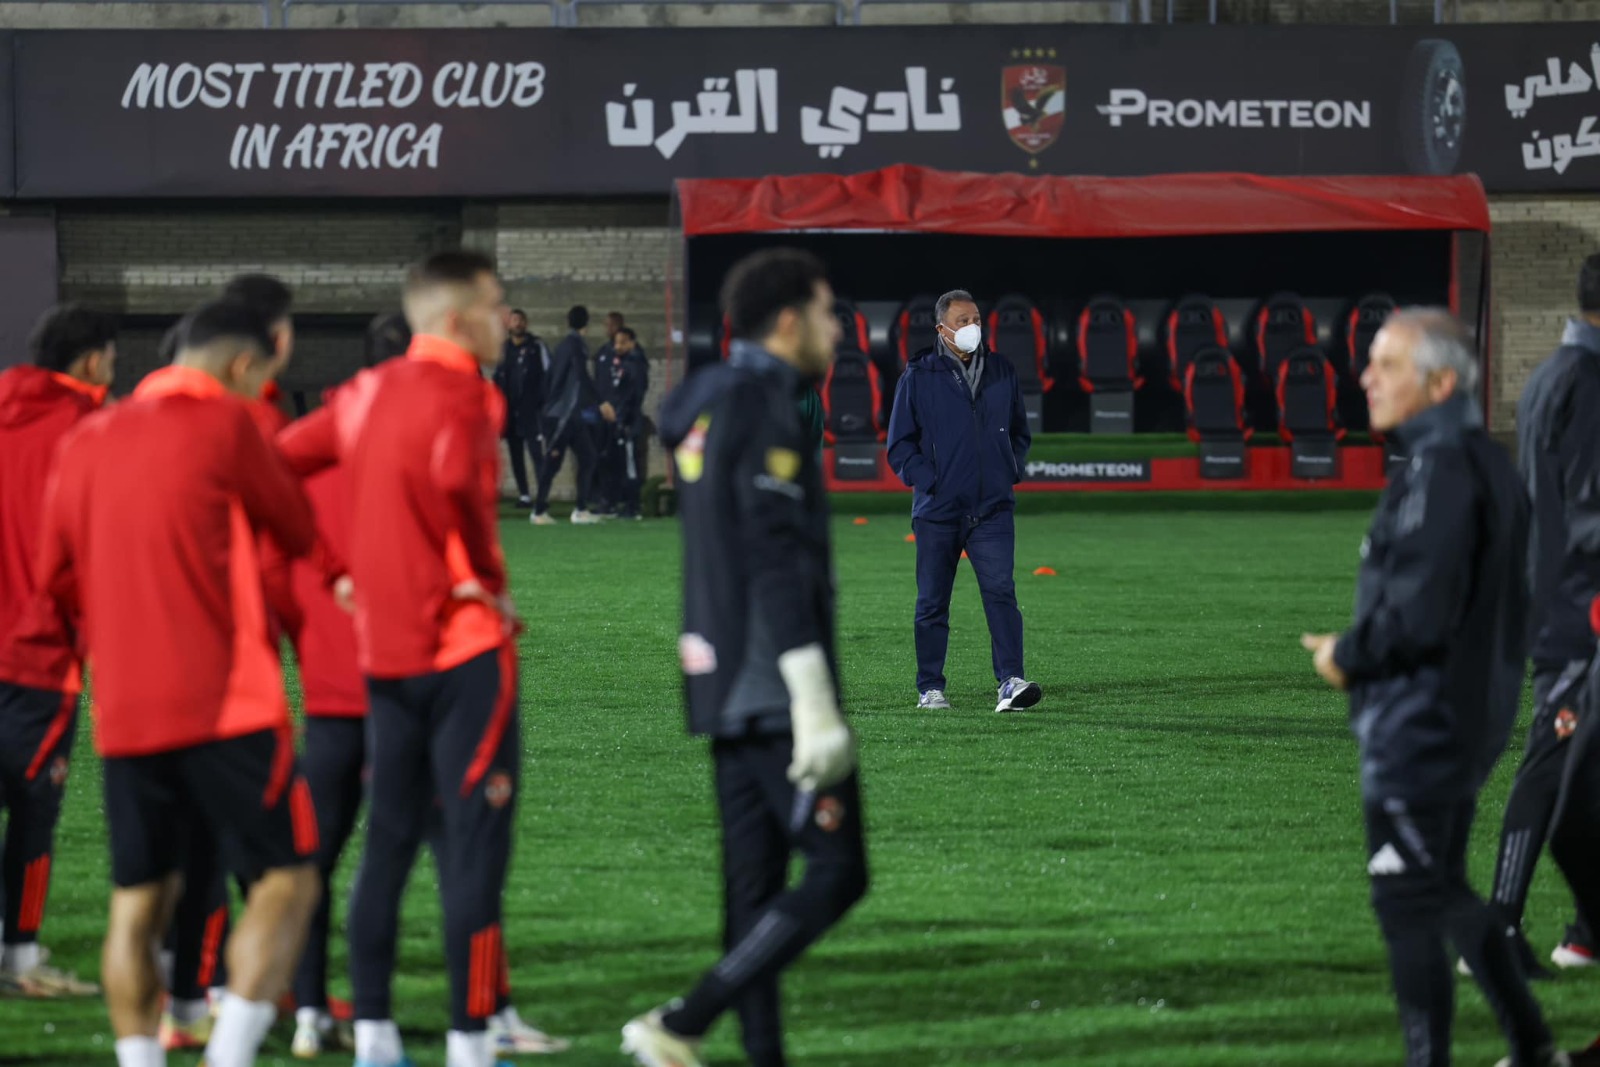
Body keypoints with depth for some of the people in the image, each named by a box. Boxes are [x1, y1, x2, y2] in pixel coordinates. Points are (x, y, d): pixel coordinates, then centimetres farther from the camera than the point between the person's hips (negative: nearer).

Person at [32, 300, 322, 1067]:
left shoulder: (87, 440, 13)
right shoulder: (222, 426, -5)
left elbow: (57, 578, 17)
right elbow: (298, 530, 6)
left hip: (124, 711, 6)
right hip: (226, 705, -6)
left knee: (139, 902, 11)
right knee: (286, 881, -1)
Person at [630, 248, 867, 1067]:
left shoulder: (710, 409, 16)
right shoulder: (764, 412, -13)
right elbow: (778, 566, -20)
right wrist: (815, 705, -22)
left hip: (726, 690, 10)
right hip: (774, 688, -10)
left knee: (755, 882, 8)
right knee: (836, 872, -7)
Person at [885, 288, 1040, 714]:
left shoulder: (1001, 372, 10)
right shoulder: (919, 378, 0)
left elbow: (1020, 431, 22)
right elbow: (900, 444, 2)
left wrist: (1013, 471, 7)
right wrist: (927, 482, -9)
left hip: (993, 508, 1)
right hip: (937, 511, -1)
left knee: (1001, 592, -13)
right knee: (932, 602, 6)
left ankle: (1011, 682, -19)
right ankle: (930, 688, 16)